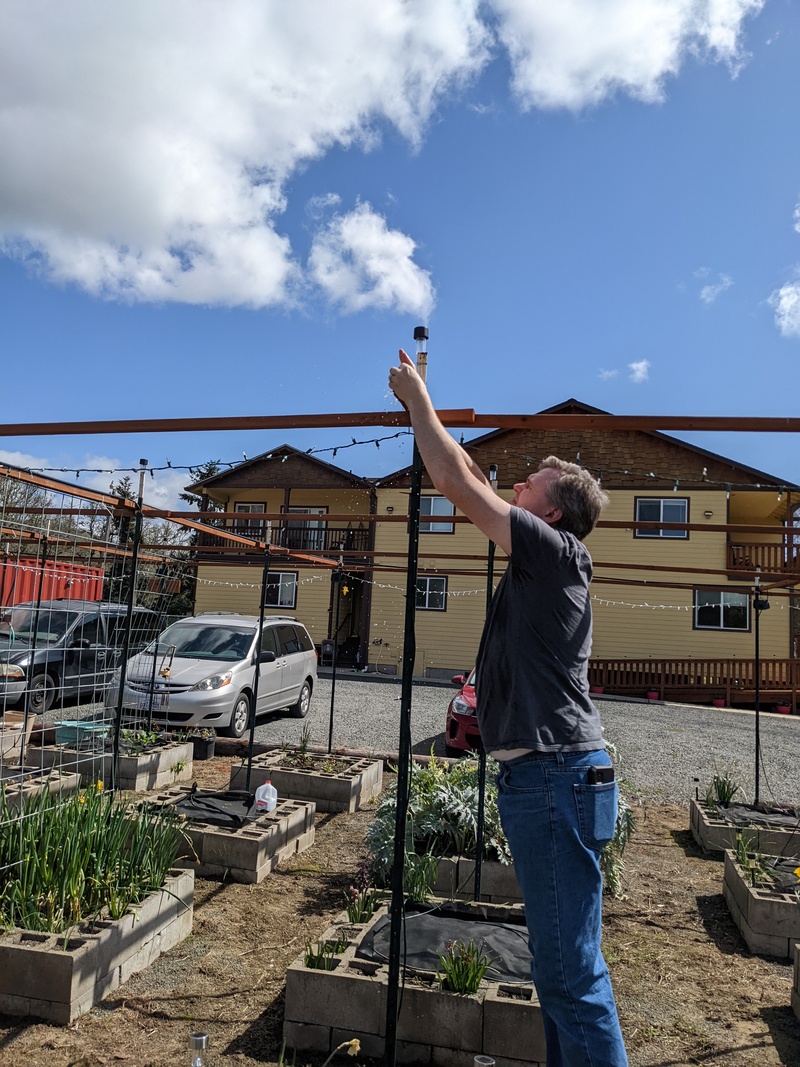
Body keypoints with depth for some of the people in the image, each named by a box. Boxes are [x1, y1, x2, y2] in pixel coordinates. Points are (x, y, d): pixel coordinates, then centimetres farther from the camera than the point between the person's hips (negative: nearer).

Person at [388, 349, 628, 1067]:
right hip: (548, 774, 10)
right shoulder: (541, 563, 15)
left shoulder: (554, 550, -10)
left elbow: (456, 481, -11)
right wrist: (421, 405, 24)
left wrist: (418, 398, 1)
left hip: (558, 776, -10)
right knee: (562, 965, 20)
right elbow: (473, 484, 21)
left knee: (571, 975, -3)